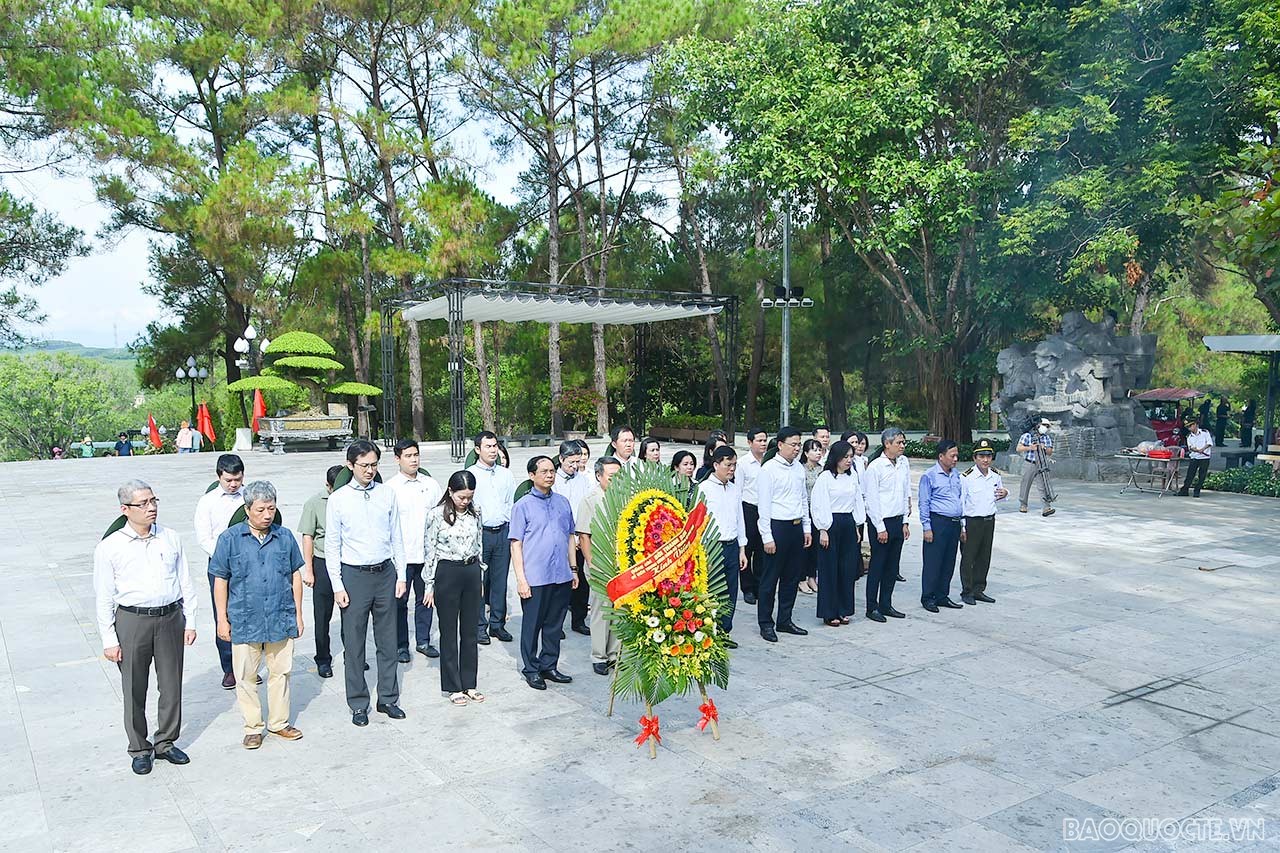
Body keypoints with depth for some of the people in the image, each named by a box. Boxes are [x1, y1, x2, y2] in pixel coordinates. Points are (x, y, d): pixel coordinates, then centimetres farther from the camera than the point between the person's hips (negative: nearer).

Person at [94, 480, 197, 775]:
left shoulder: (171, 539, 2)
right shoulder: (109, 548, -5)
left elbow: (186, 583, 8)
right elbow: (103, 598, -3)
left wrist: (189, 622, 6)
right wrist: (109, 640, -4)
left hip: (171, 618, 2)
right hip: (132, 621, -2)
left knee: (172, 686, 10)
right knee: (134, 690, 8)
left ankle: (166, 742, 28)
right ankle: (139, 749, 25)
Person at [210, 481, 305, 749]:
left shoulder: (284, 536, 1)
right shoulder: (230, 538, -5)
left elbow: (295, 576, 8)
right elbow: (220, 581, 0)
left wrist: (298, 615, 7)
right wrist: (222, 619, -1)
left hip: (281, 619, 2)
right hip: (244, 622, -2)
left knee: (280, 671, 12)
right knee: (245, 676, 8)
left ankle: (279, 722, 28)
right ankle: (253, 727, 23)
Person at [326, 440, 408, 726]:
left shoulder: (387, 494, 4)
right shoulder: (338, 499, -3)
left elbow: (396, 538, 8)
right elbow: (332, 545, -2)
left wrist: (401, 575, 4)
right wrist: (337, 586, -6)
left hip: (385, 573, 2)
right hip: (354, 575, -2)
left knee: (387, 641, 10)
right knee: (354, 644, 5)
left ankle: (388, 698, 24)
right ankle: (358, 704, 19)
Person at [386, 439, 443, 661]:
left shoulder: (431, 484, 6)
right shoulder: (390, 488, -6)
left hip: (428, 553, 4)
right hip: (401, 556, -3)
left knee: (426, 598, 13)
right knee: (400, 602, 7)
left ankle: (423, 641, 27)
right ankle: (400, 645, 20)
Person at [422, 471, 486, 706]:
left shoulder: (474, 514, 4)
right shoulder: (436, 514, -10)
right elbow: (430, 551, -7)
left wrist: (478, 576, 15)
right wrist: (429, 585, -6)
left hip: (472, 572, 5)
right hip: (447, 573, -4)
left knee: (471, 630, 10)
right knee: (449, 631, 6)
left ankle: (469, 684, 22)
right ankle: (453, 686, 16)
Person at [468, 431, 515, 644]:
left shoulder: (506, 474, 11)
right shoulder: (470, 475, -2)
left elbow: (512, 504, 13)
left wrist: (512, 530, 5)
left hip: (503, 532, 4)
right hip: (480, 533, -4)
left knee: (500, 580, 8)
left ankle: (497, 624, 19)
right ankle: (479, 627, 10)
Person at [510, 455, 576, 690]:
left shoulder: (562, 502, 11)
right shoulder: (523, 506, -3)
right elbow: (516, 544, -5)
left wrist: (573, 569, 15)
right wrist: (520, 578, -10)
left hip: (561, 576, 5)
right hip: (535, 578, -4)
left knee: (555, 625, 13)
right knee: (532, 625, 6)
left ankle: (549, 666, 27)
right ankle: (531, 669, 19)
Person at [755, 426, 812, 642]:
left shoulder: (799, 468, 10)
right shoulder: (769, 469, -11)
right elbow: (764, 505, -12)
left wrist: (806, 529, 13)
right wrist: (767, 537, -15)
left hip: (797, 527, 7)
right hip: (777, 527, -7)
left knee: (793, 576, 14)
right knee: (770, 579, 2)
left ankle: (785, 620, 26)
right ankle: (766, 624, 12)